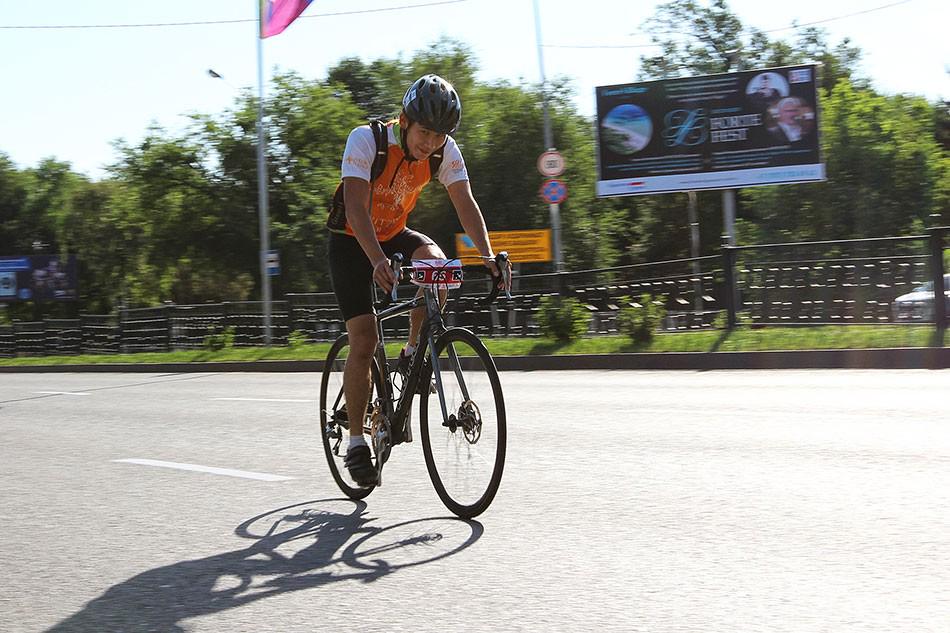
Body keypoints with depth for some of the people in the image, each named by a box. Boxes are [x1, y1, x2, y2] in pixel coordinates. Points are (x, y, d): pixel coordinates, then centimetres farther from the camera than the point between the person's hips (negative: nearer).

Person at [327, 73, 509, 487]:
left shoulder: (446, 152, -14)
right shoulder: (366, 140, -27)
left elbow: (465, 204, -19)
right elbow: (356, 207, -36)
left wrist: (487, 255, -35)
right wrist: (378, 261, -51)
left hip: (394, 235, 4)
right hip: (351, 241, -4)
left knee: (435, 261, -30)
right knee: (364, 342, -13)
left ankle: (413, 355, -8)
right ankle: (356, 442, 0)